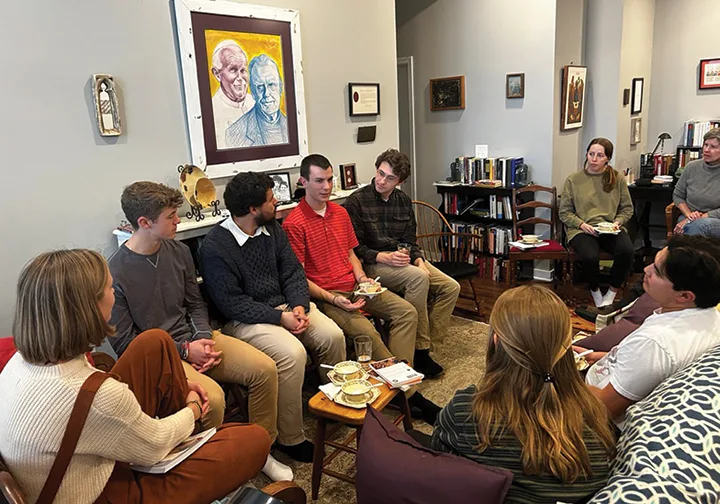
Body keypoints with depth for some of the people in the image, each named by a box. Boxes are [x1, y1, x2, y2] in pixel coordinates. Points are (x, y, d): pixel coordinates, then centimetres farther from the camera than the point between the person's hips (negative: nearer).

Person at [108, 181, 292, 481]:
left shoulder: (179, 251, 4)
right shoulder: (115, 273, -15)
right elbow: (124, 344, -11)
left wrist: (204, 339, -6)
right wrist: (184, 350, -15)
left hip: (193, 339, 6)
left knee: (265, 368, -11)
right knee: (211, 396, -32)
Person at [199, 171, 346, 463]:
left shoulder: (272, 229, 6)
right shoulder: (216, 246, -16)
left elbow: (293, 272, 5)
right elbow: (231, 303, -18)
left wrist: (299, 305, -14)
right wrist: (280, 318, -22)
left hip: (283, 305, 7)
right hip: (243, 319, -6)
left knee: (333, 335, -14)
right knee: (292, 353, -30)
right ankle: (290, 438, -12)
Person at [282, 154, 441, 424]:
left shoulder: (340, 213, 12)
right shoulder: (294, 224, -10)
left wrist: (361, 277, 1)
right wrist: (332, 299, -20)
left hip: (354, 287, 7)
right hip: (325, 295, -7)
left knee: (407, 312, -10)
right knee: (366, 332, -29)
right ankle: (409, 394, -13)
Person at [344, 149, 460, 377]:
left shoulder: (403, 200, 10)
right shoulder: (356, 201, -8)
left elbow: (410, 240, 13)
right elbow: (355, 248, -10)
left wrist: (419, 260, -7)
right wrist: (385, 257, -22)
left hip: (403, 260, 7)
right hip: (373, 264, -7)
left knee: (451, 287, -8)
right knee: (418, 278, -33)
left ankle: (426, 339, -6)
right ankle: (419, 350, -23)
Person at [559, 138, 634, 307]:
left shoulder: (617, 179, 9)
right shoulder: (573, 180, 4)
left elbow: (627, 208, 15)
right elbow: (564, 212, 6)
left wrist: (617, 222, -5)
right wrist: (581, 224, -10)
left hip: (611, 229, 2)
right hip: (581, 229, -2)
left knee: (627, 251, -30)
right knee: (590, 256, -34)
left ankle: (612, 293, -4)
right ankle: (595, 292, 1)